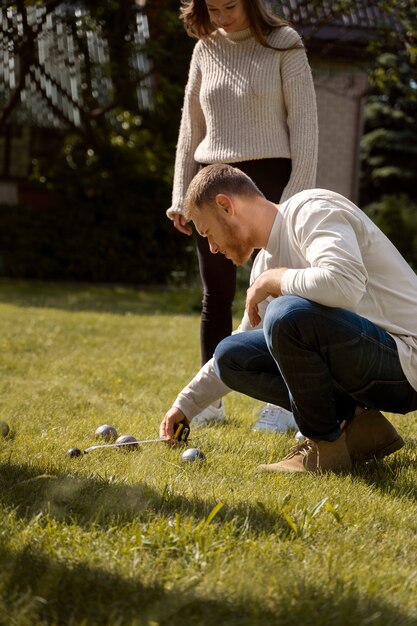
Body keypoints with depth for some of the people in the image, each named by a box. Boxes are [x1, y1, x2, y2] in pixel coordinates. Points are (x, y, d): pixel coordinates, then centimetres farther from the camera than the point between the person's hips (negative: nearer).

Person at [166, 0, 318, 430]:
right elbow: (191, 128, 13)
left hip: (268, 177, -4)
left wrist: (300, 192, -12)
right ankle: (210, 400, 14)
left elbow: (304, 121, -6)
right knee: (216, 296, 7)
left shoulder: (283, 44, -3)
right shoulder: (205, 49, 9)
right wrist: (180, 196, 9)